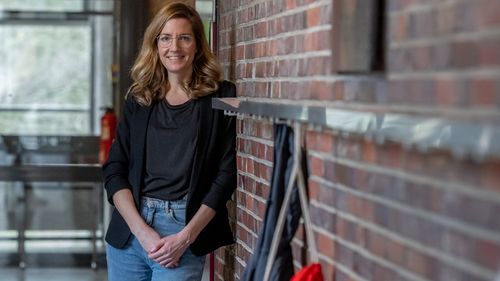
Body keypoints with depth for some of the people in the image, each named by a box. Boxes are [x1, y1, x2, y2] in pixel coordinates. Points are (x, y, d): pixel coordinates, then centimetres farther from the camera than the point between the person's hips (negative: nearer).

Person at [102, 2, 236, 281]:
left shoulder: (220, 97, 0)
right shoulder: (138, 98, 9)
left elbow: (226, 174, -3)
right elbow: (114, 170, 4)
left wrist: (186, 236, -11)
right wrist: (142, 230, -10)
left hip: (185, 229, -3)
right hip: (130, 226, 3)